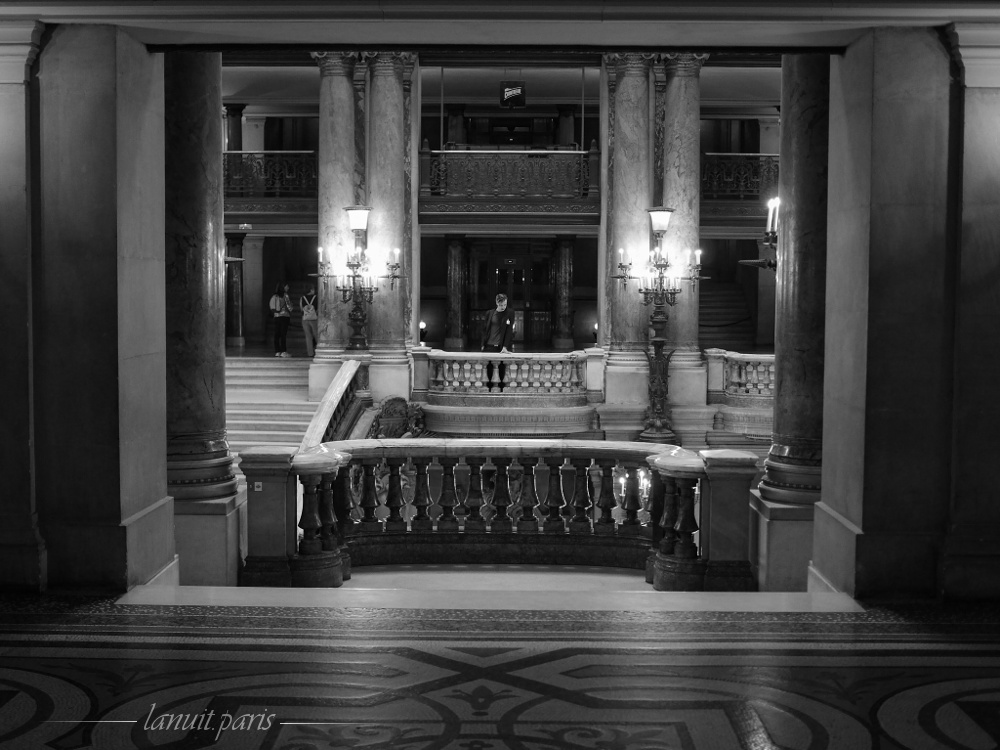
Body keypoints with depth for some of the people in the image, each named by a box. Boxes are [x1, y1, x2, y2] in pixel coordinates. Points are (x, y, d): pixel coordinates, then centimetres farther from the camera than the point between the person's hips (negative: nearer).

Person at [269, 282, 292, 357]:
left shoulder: (274, 296, 8)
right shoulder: (285, 295, -7)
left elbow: (270, 305, 6)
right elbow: (289, 306, -7)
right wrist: (290, 314, 6)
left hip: (276, 316, 6)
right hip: (284, 316, -6)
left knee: (277, 334, 6)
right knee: (283, 334, -5)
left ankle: (277, 352, 7)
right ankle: (283, 352, -7)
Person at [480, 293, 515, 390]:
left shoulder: (509, 315, 0)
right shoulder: (490, 314, 7)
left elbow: (509, 332, -5)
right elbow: (485, 329, 11)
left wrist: (505, 347, -13)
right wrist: (483, 344, 3)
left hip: (502, 347, -2)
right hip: (489, 346, 2)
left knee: (502, 367, -2)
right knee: (489, 366, 2)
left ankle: (501, 388, 5)